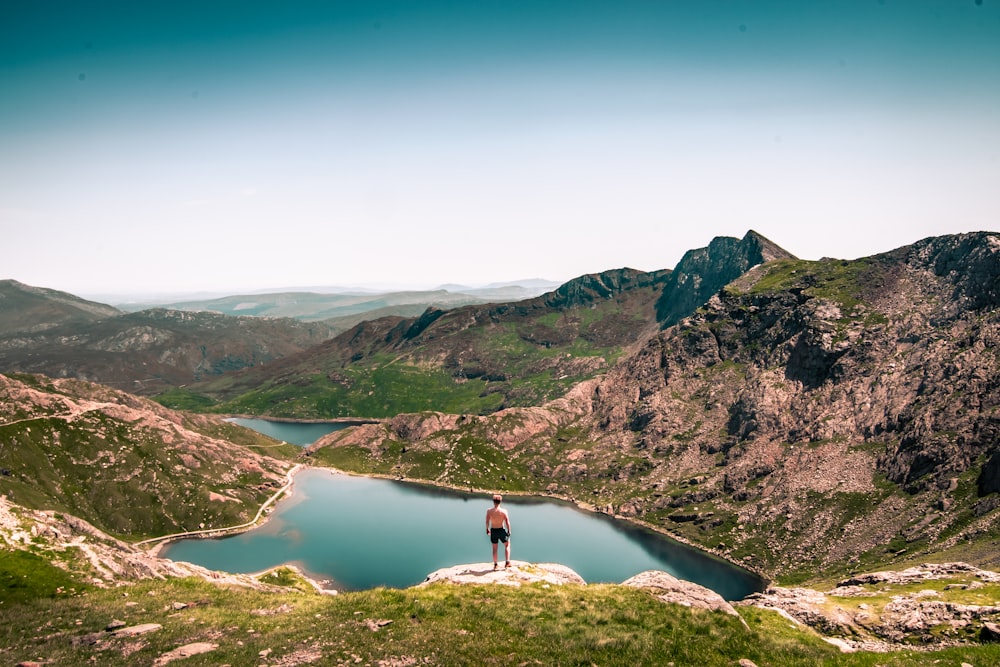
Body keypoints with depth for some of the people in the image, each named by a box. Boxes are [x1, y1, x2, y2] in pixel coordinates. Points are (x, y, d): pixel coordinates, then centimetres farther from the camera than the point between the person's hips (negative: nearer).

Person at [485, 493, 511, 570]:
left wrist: (487, 529, 10)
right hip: (501, 530, -1)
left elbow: (487, 522, -7)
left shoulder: (489, 511, -9)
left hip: (493, 531, 1)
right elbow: (507, 522, -10)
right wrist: (509, 531, 4)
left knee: (494, 548, 17)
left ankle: (495, 565, 23)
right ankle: (507, 562, 13)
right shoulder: (504, 511, -12)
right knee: (507, 545, 21)